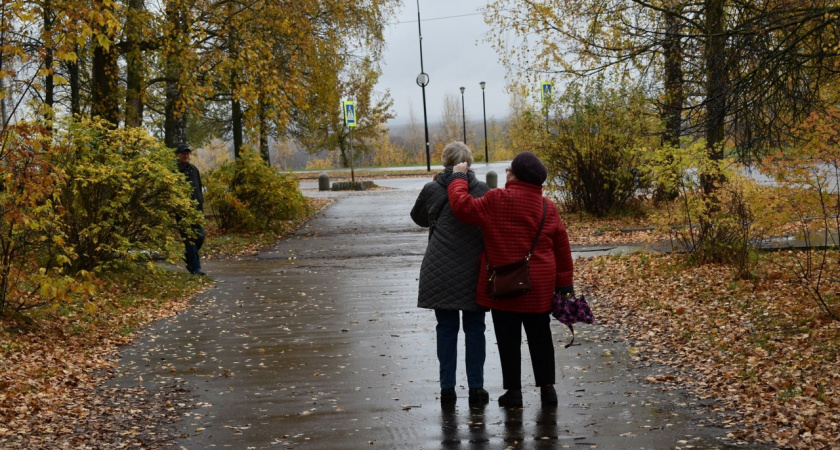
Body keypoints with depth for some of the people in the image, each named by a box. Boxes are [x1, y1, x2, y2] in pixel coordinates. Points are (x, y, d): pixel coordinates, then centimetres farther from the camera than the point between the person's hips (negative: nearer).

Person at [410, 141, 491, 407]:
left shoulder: (431, 190, -3)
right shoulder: (482, 190, -5)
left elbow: (418, 218, 15)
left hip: (440, 272, 0)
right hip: (474, 271, 0)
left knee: (446, 328, 8)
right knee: (474, 329, 8)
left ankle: (447, 388, 8)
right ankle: (476, 388, 9)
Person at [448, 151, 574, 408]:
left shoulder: (496, 201, -13)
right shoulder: (548, 208, 3)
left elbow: (462, 206, -11)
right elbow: (561, 248, 6)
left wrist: (459, 178, 4)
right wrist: (565, 284, 12)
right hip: (539, 287, 4)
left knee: (508, 338, 6)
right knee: (539, 336, 15)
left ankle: (513, 390, 9)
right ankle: (547, 387, 15)